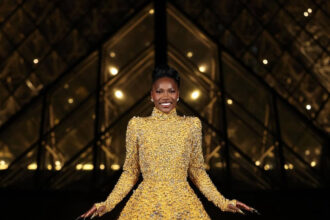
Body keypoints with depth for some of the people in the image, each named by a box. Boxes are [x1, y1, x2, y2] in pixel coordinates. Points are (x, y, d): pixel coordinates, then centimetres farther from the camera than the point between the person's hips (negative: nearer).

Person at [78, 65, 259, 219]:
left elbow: (198, 172, 5)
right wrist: (107, 204, -5)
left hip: (183, 205, 1)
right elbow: (130, 172, 4)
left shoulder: (192, 125, -1)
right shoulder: (137, 125, -2)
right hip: (146, 204, 0)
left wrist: (223, 203, -2)